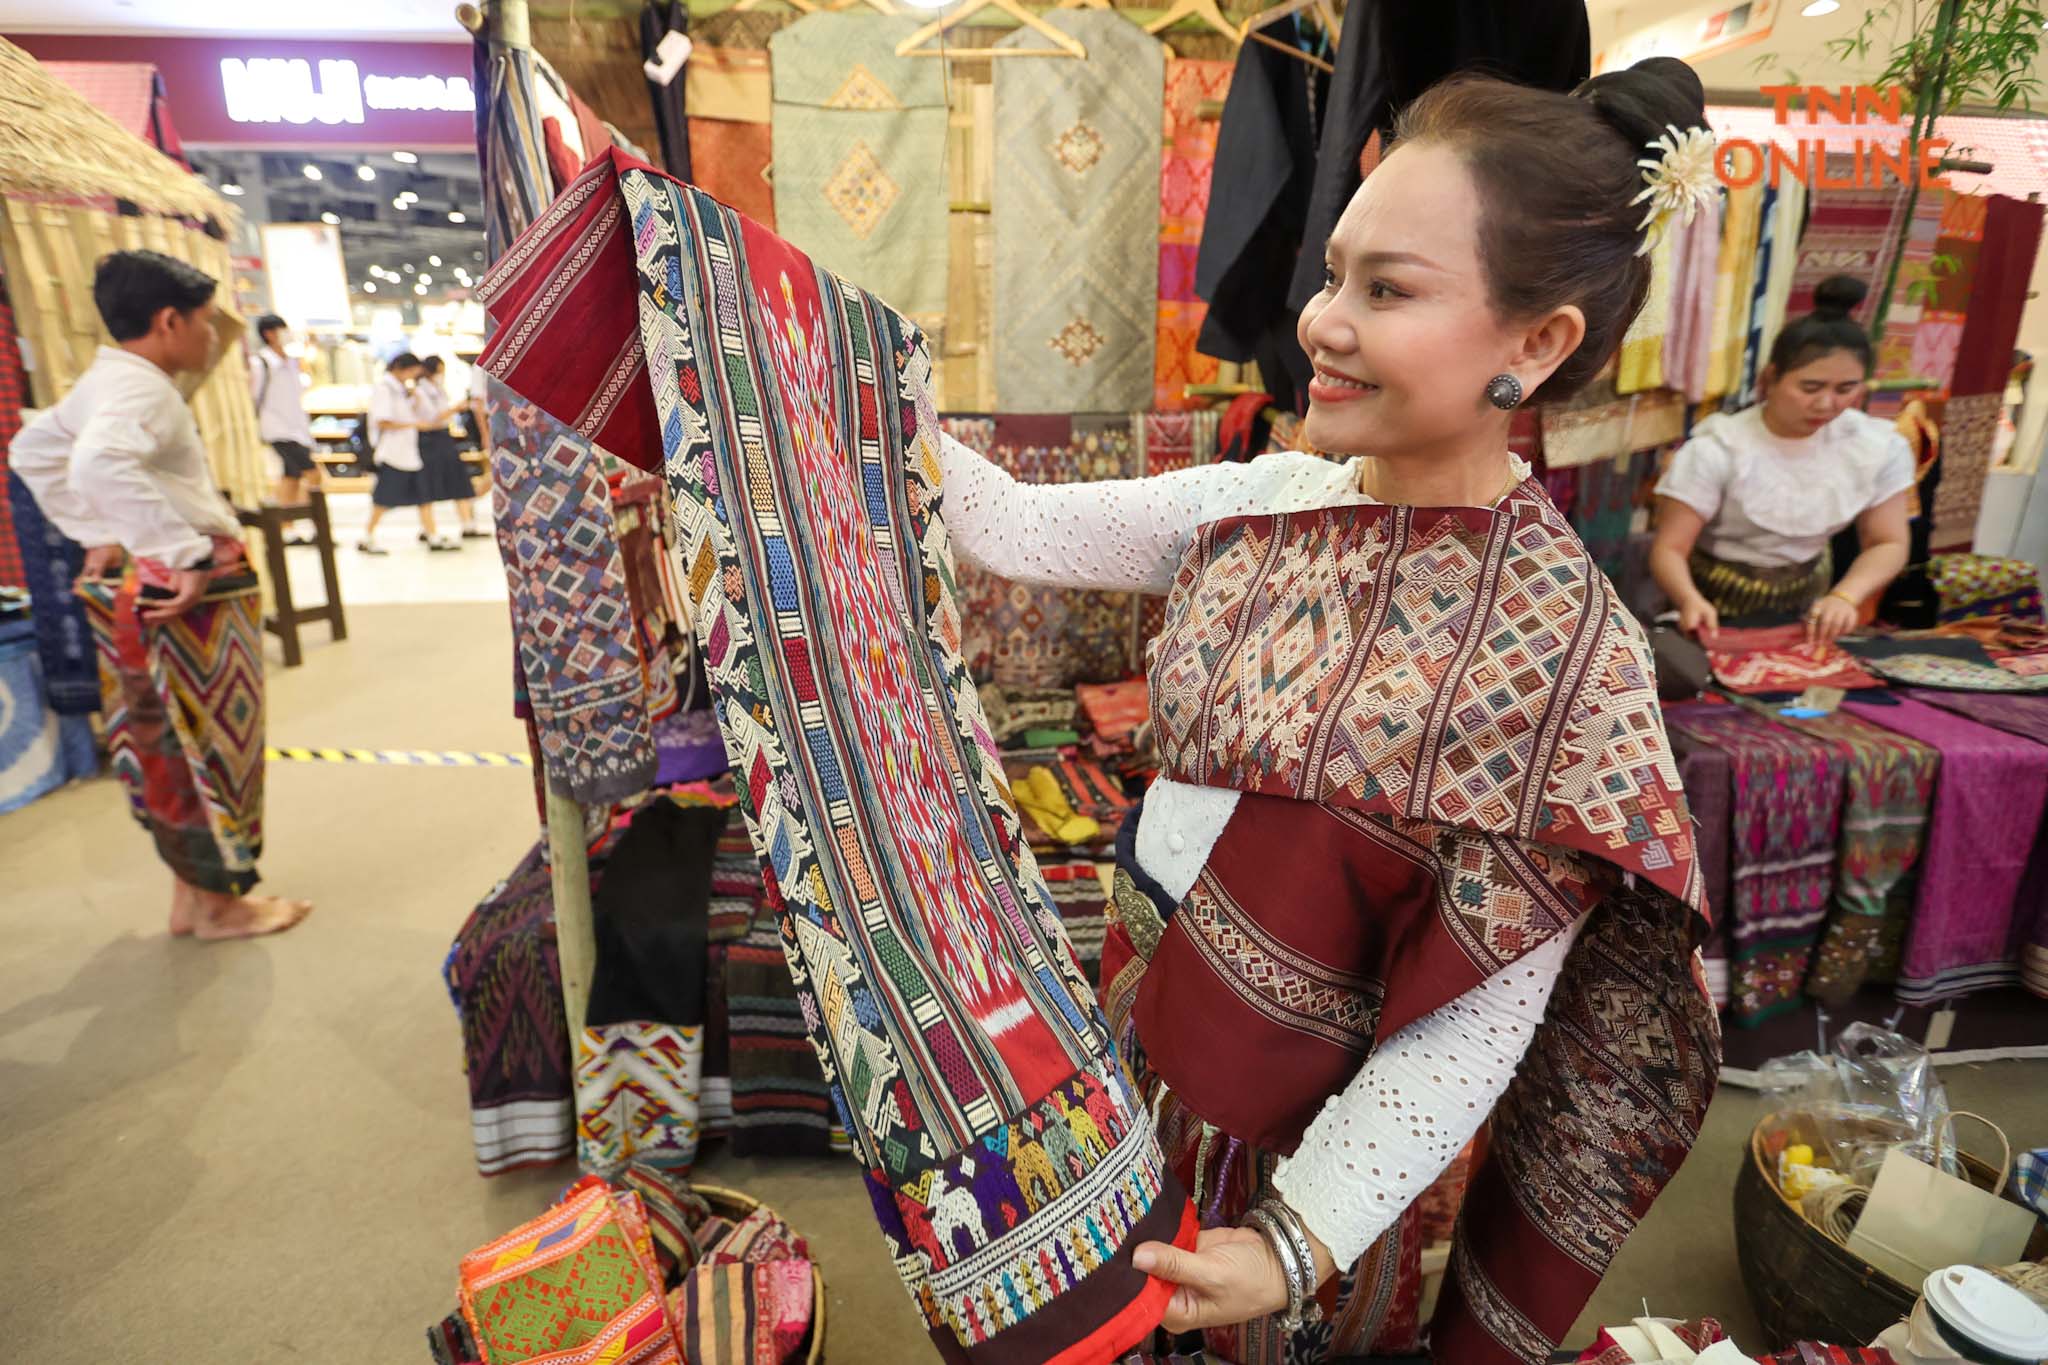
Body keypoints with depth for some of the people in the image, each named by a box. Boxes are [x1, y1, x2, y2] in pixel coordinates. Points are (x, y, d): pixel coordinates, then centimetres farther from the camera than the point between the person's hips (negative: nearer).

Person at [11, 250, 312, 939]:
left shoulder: (102, 381, 15)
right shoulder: (140, 386, -16)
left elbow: (32, 450, 25)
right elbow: (100, 464, -35)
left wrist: (98, 536, 17)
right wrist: (189, 555, -31)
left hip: (137, 588, 10)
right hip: (187, 596, -10)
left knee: (169, 746, 16)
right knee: (207, 746, 2)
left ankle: (189, 894, 29)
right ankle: (220, 903, 15)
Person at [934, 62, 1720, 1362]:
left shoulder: (1560, 654, -25)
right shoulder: (1268, 503, -10)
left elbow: (1482, 1018, -20)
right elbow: (1014, 526, -6)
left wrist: (1298, 1242, -18)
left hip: (1293, 1125, -5)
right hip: (1136, 1039, 5)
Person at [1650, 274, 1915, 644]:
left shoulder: (1879, 447, -5)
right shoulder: (1716, 450, -19)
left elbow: (1889, 543, 2)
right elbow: (1670, 548, -21)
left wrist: (1845, 596, -18)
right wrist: (1690, 600, -42)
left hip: (1803, 603, 3)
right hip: (1719, 604, -3)